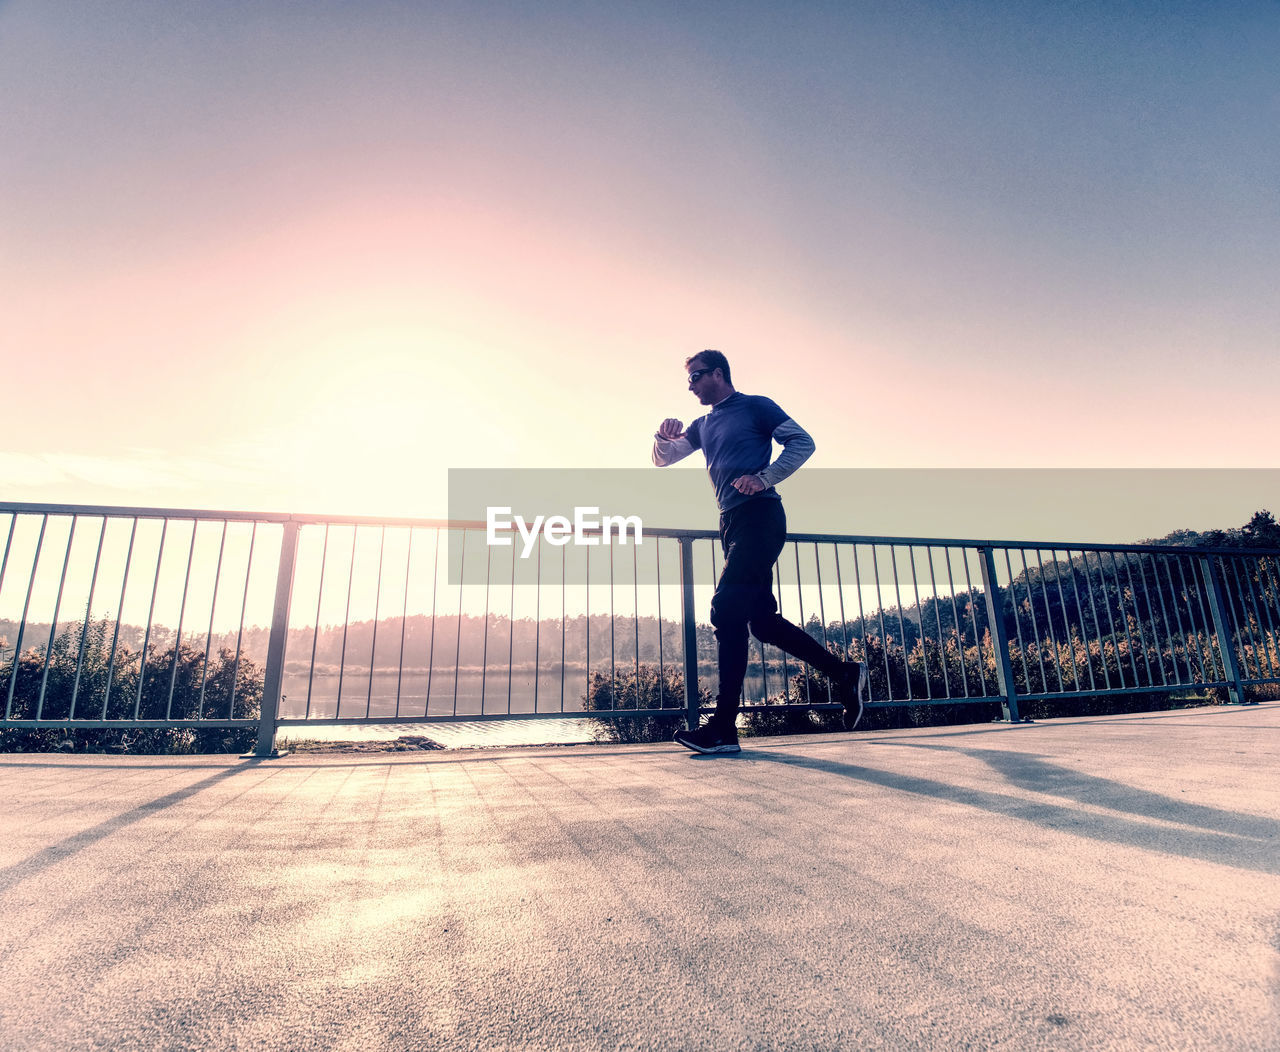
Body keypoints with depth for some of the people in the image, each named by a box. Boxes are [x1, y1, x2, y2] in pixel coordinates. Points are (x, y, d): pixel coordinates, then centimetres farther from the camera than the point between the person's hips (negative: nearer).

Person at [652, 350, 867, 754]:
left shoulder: (756, 406, 4)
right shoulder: (702, 426, 23)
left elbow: (802, 442, -2)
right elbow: (662, 459, 19)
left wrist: (764, 477, -16)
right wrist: (664, 435, -3)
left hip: (760, 515, -8)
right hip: (732, 523, 8)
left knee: (727, 610, -18)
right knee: (763, 620, 6)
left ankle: (723, 728, -15)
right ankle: (845, 673, 21)